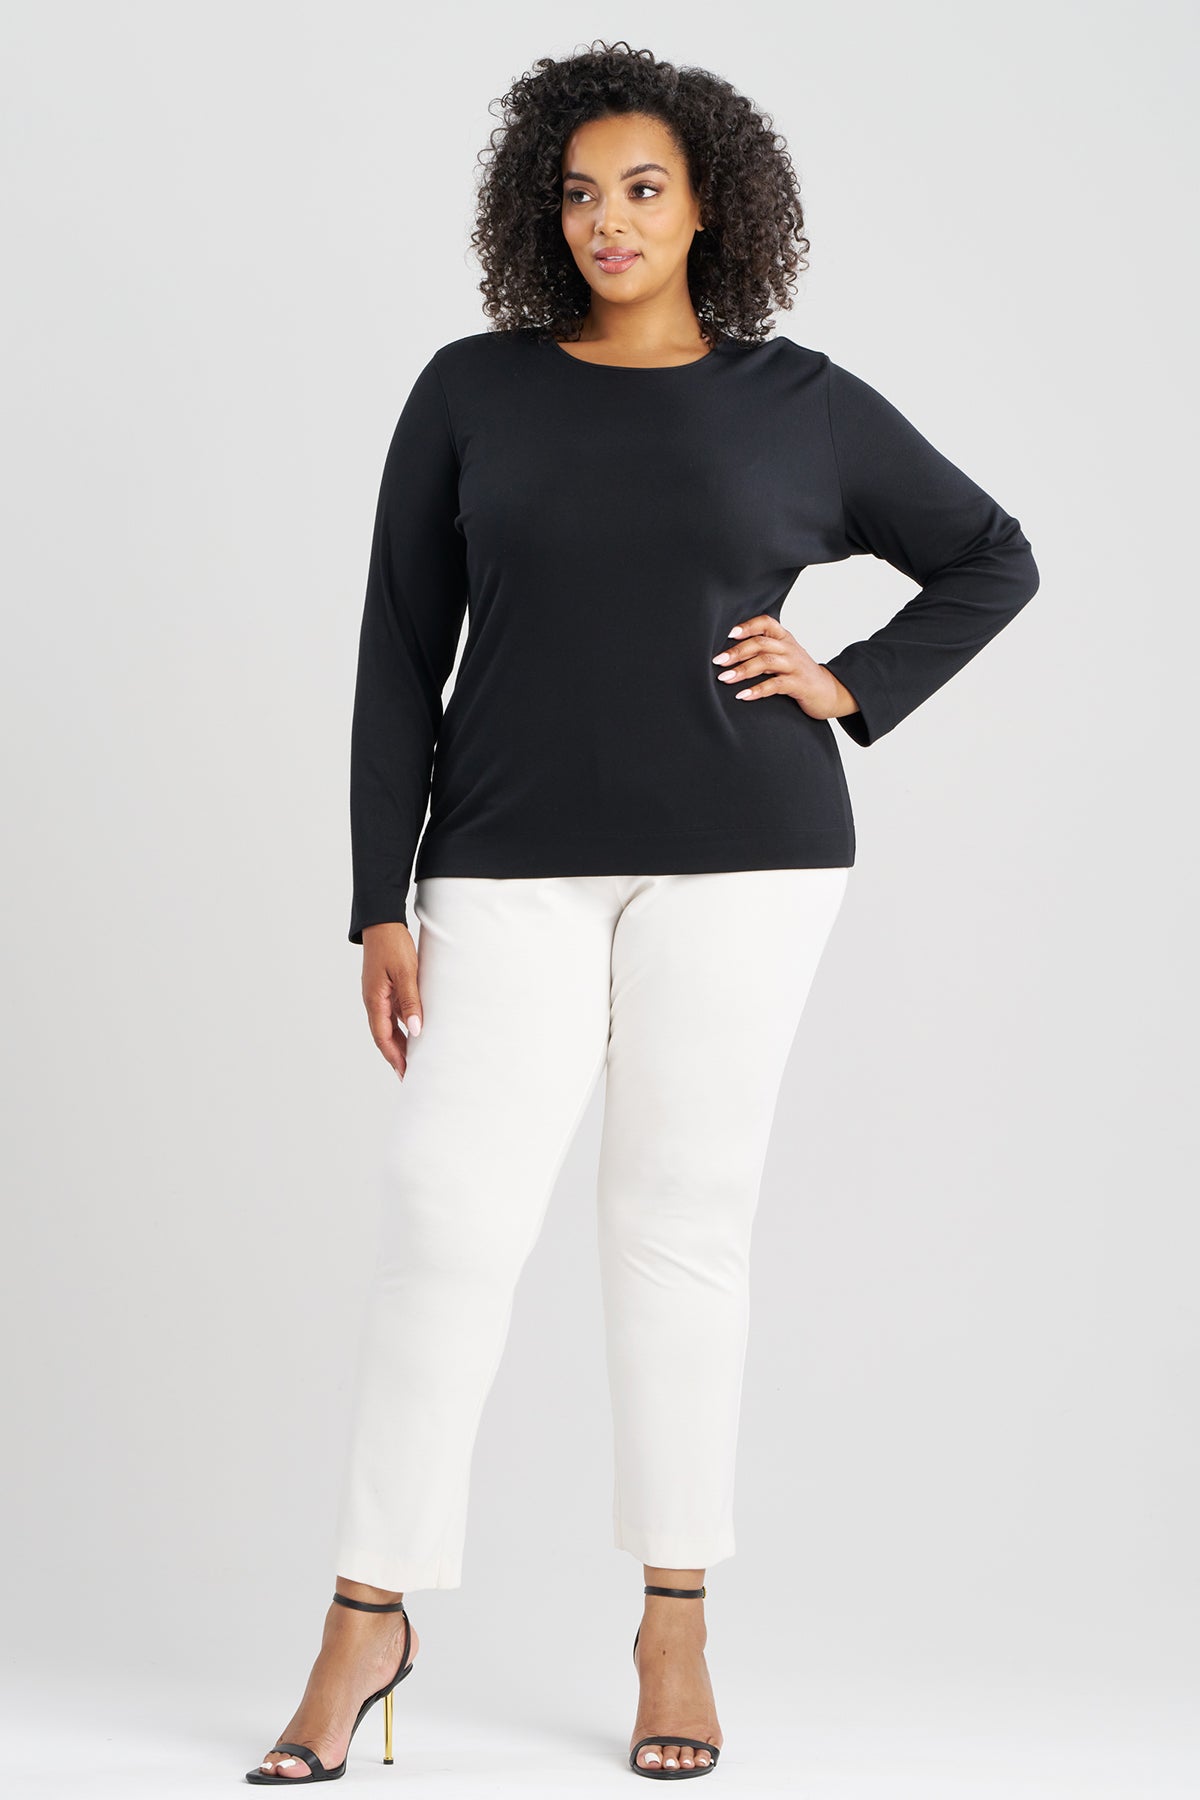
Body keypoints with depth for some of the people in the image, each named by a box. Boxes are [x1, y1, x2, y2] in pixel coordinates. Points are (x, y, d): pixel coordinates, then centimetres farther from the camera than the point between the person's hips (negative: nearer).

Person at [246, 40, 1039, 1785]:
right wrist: (383, 906, -1)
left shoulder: (801, 403, 6)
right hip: (518, 867, 0)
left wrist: (851, 688, 2)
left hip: (739, 857, 0)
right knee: (447, 1216, -7)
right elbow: (400, 657, 5)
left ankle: (676, 1621, 15)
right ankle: (369, 1615, 5)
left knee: (683, 1222, 3)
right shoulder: (473, 392, 5)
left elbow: (994, 559, 17)